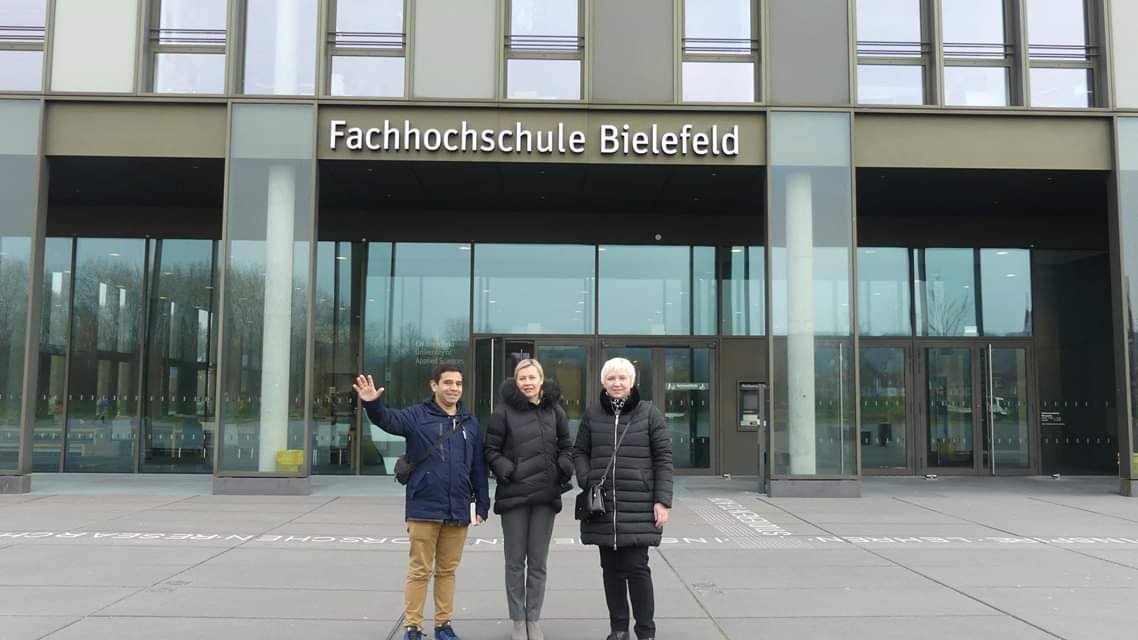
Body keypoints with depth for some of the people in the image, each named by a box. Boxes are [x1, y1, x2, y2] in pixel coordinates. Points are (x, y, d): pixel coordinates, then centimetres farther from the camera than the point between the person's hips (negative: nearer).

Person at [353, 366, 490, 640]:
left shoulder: (470, 423, 9)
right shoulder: (418, 416, -1)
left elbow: (479, 468, 11)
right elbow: (388, 420, -20)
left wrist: (482, 505, 9)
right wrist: (372, 403, -40)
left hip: (458, 511, 3)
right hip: (424, 509, -3)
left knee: (447, 570, 14)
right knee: (419, 571, 4)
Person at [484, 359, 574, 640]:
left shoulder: (554, 410, 6)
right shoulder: (504, 410, -4)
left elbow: (566, 447, 14)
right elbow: (491, 450, -1)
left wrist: (563, 471, -2)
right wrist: (507, 471, -14)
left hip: (546, 495, 2)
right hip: (513, 495, -2)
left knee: (538, 562, 9)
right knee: (515, 562, 6)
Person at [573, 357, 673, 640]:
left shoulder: (649, 413, 1)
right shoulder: (592, 414, 8)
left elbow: (663, 458, 0)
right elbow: (579, 452, 15)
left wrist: (663, 500, -7)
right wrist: (587, 481, -3)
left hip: (639, 506, -3)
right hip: (602, 505, 3)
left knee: (636, 567, -5)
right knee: (611, 568, 10)